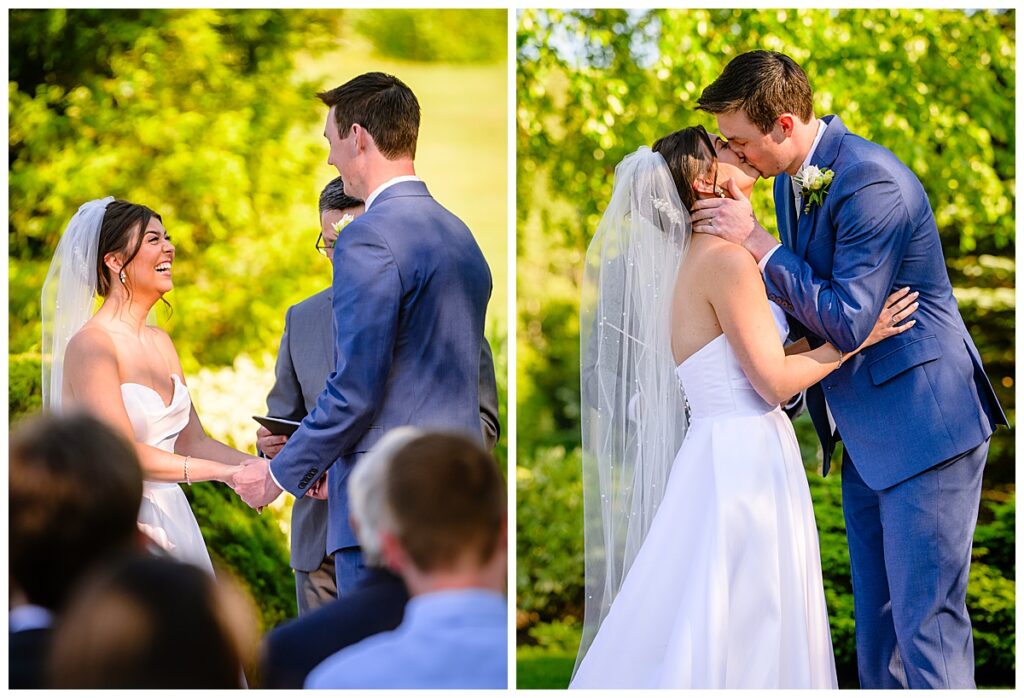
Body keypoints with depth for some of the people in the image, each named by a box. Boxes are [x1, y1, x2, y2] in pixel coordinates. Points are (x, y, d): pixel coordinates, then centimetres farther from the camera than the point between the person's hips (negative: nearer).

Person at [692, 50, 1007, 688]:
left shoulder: (871, 182, -21)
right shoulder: (793, 178, 8)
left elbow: (847, 322, -23)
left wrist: (755, 241, -19)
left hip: (923, 426, -10)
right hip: (866, 436, 10)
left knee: (926, 621, -8)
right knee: (876, 619, 14)